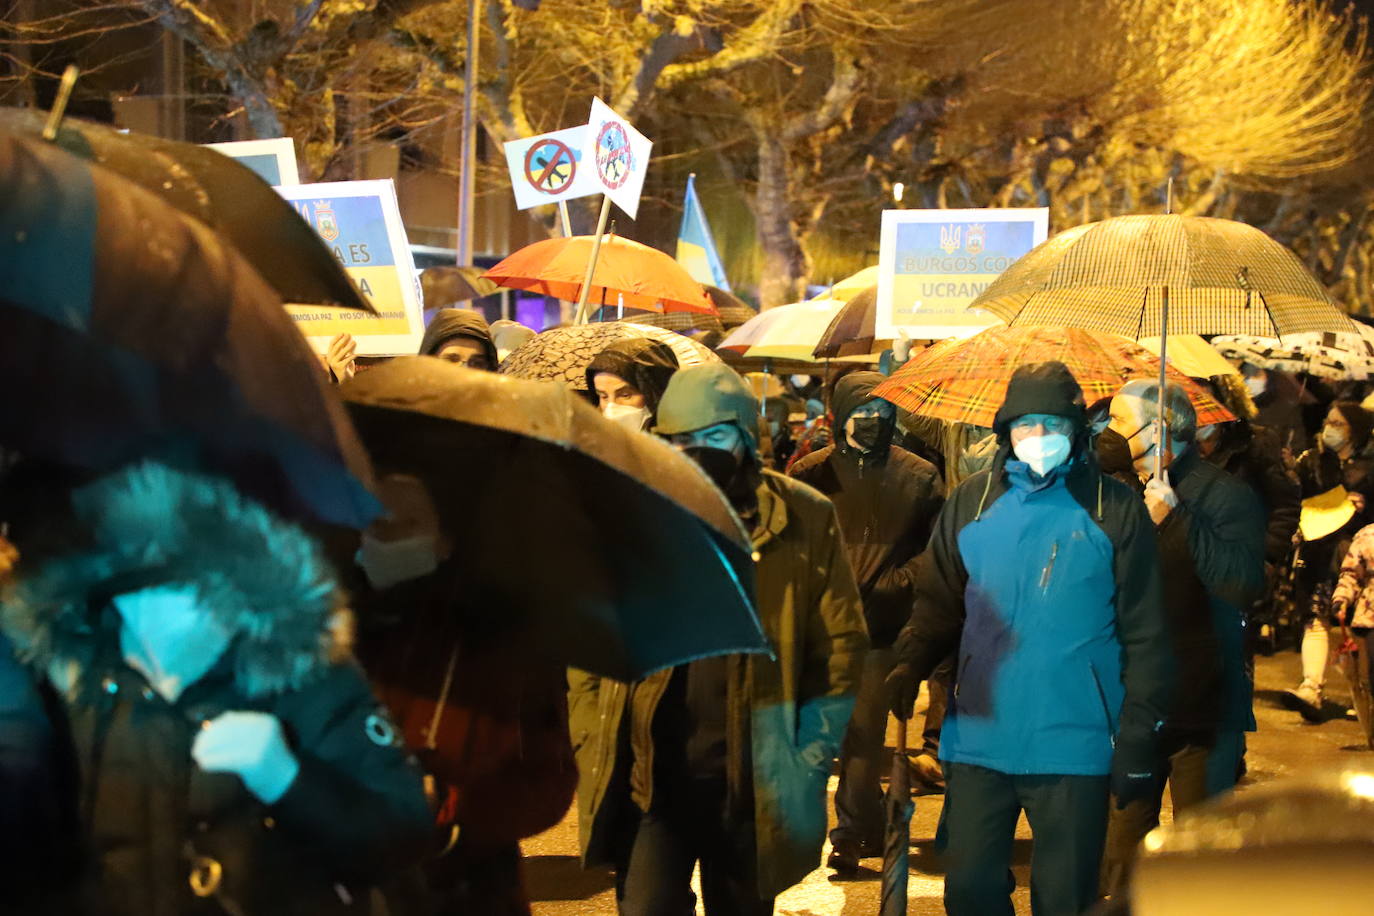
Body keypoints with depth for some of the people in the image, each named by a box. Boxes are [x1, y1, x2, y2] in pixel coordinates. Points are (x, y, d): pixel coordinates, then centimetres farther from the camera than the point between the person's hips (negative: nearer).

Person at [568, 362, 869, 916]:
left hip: (755, 782, 0)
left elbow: (842, 643, 2)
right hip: (648, 775, 0)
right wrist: (593, 744, -2)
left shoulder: (805, 521, -1)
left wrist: (809, 757, -3)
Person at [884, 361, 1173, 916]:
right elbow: (937, 605, 10)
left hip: (1074, 744, -2)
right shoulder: (970, 503, 6)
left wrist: (1139, 734, -3)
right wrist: (910, 666, -10)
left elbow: (1145, 633, 1)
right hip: (978, 739, 2)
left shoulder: (1115, 511, 0)